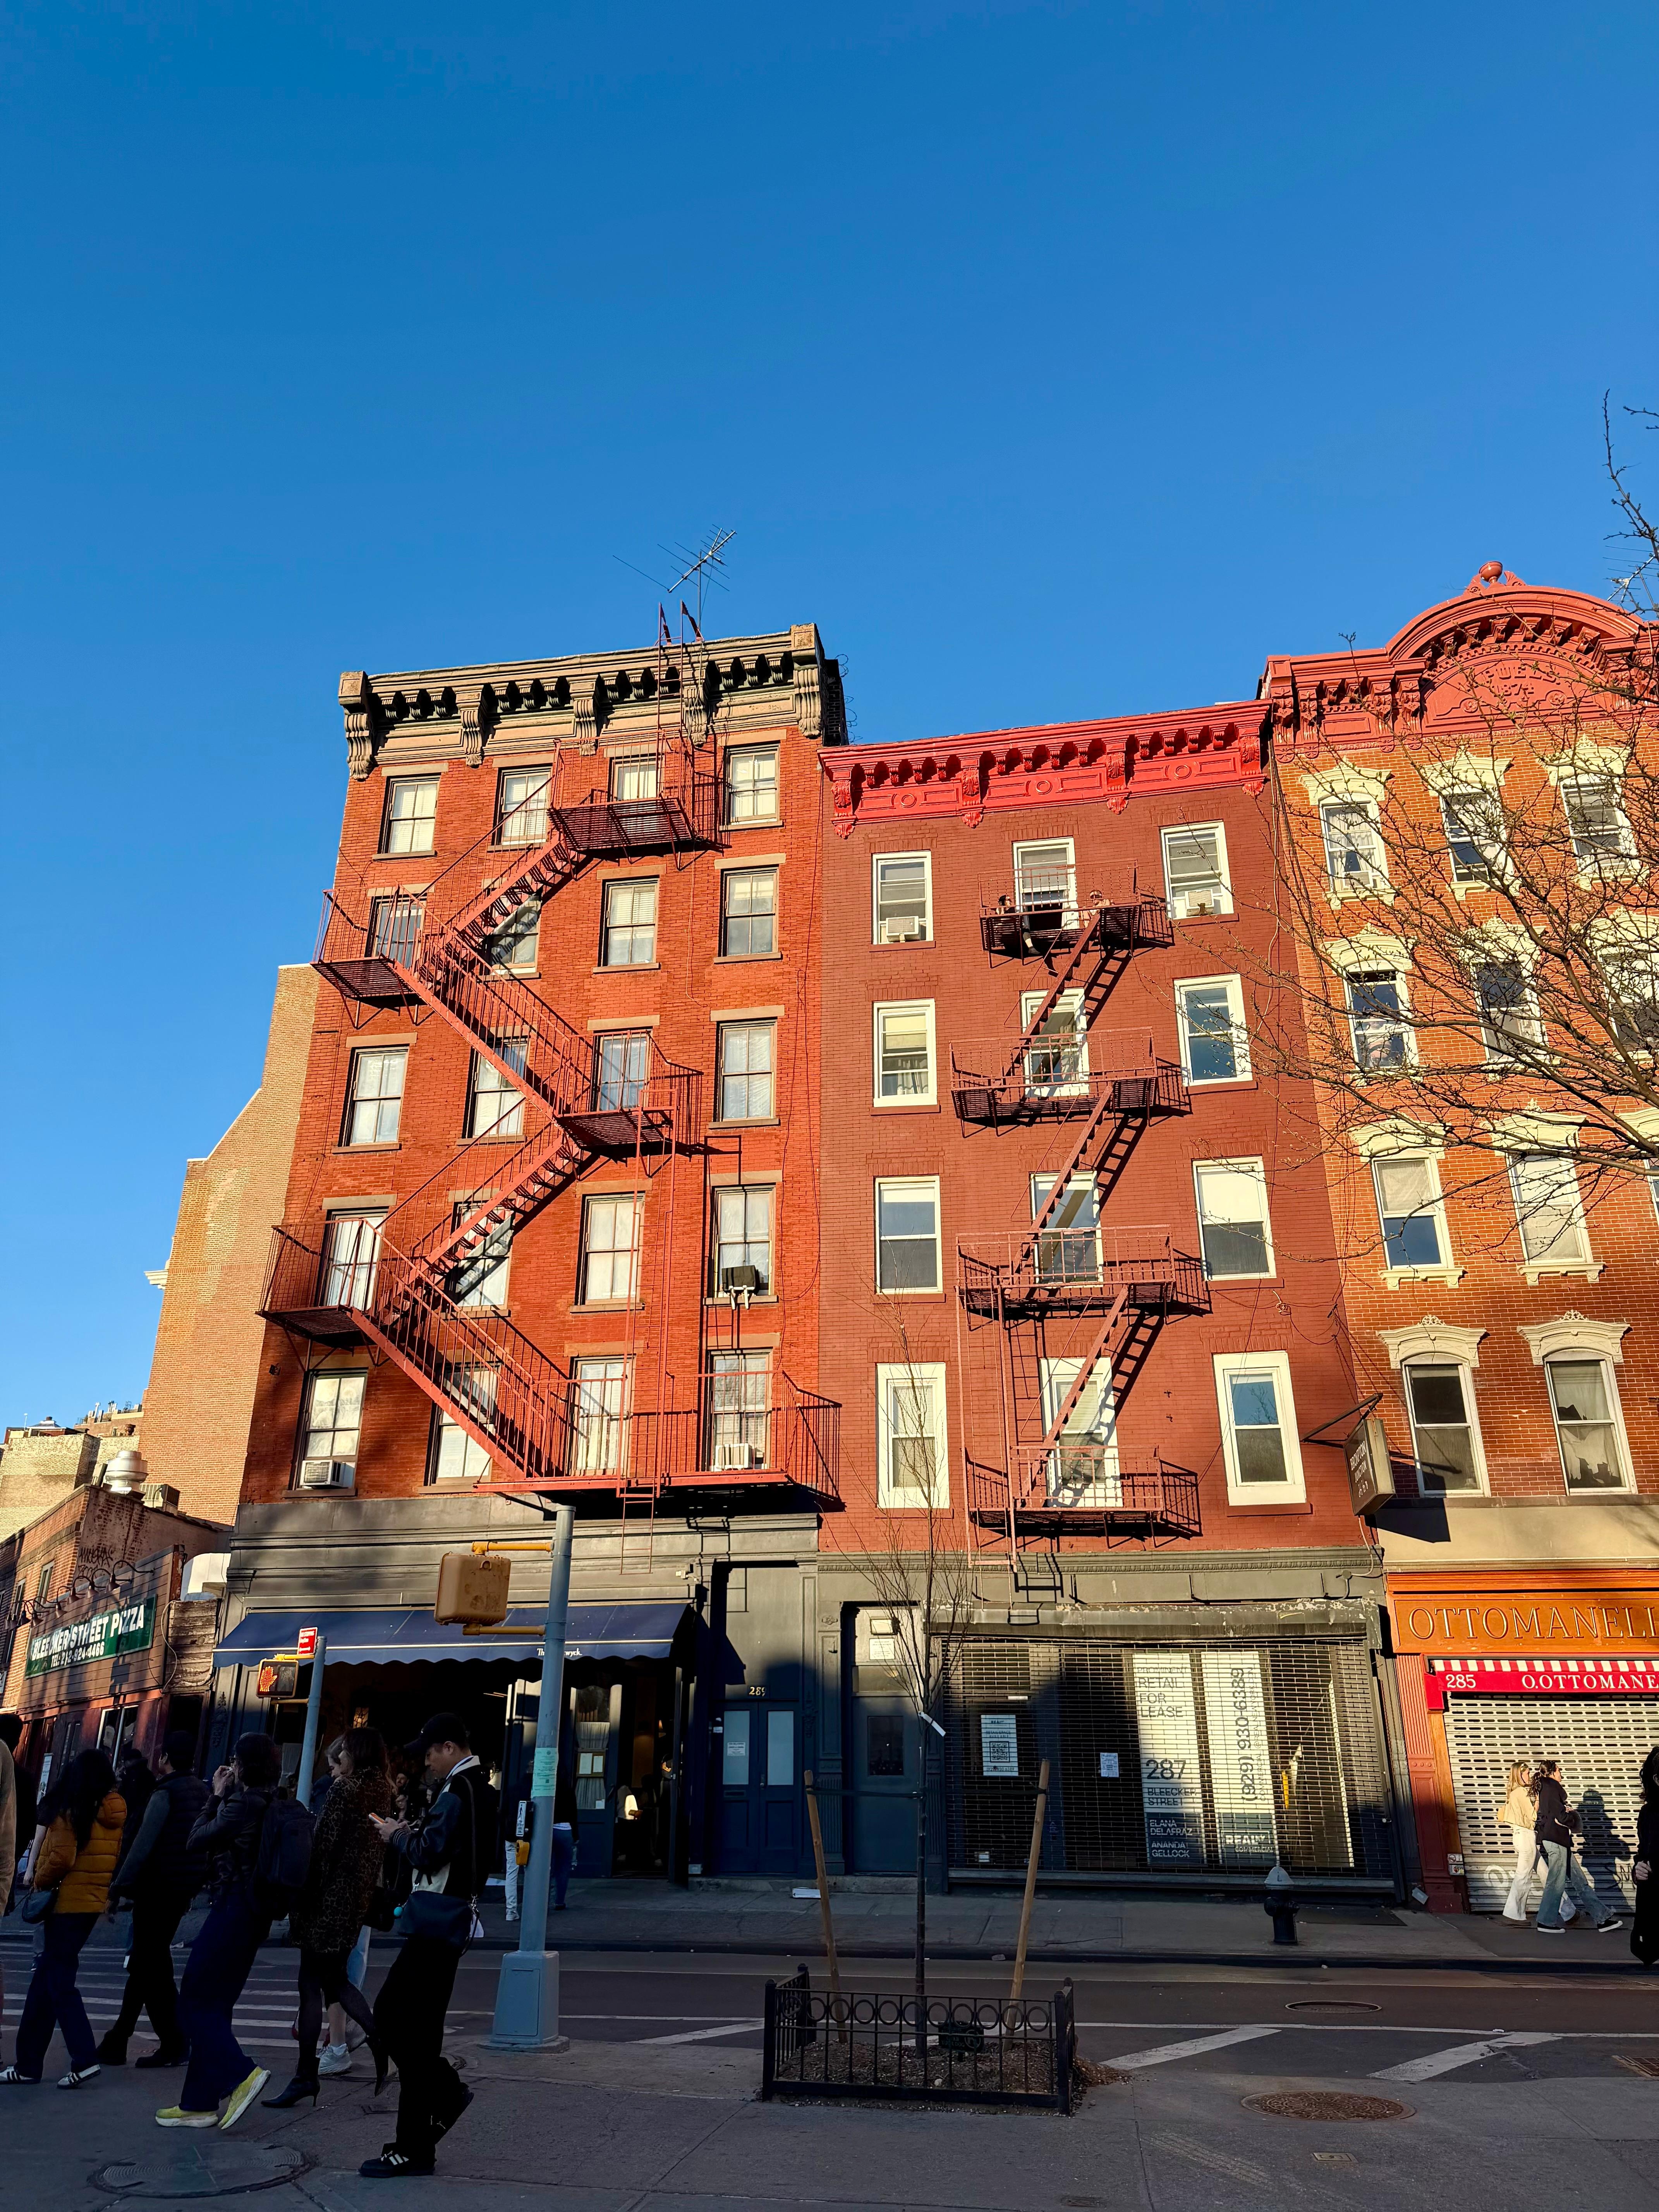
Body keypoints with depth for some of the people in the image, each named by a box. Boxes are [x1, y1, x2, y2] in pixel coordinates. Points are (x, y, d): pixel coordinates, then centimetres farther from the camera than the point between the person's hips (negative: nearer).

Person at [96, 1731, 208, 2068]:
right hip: (184, 1889, 8)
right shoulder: (202, 1791, 11)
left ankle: (174, 2045, 1)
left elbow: (143, 1844, -20)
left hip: (158, 1888, -8)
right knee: (143, 1963, 18)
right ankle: (118, 2040, 27)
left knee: (153, 1967, 0)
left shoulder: (165, 1793, -14)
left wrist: (119, 1888, -16)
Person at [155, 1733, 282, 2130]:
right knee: (214, 2005, 15)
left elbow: (196, 1841, -9)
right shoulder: (274, 1805, 8)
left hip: (234, 1907, -9)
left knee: (194, 2003, 0)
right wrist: (223, 1799, 11)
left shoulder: (243, 1803, -18)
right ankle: (199, 2103, 19)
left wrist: (217, 1797, 1)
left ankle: (240, 2073, -10)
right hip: (256, 1912, 9)